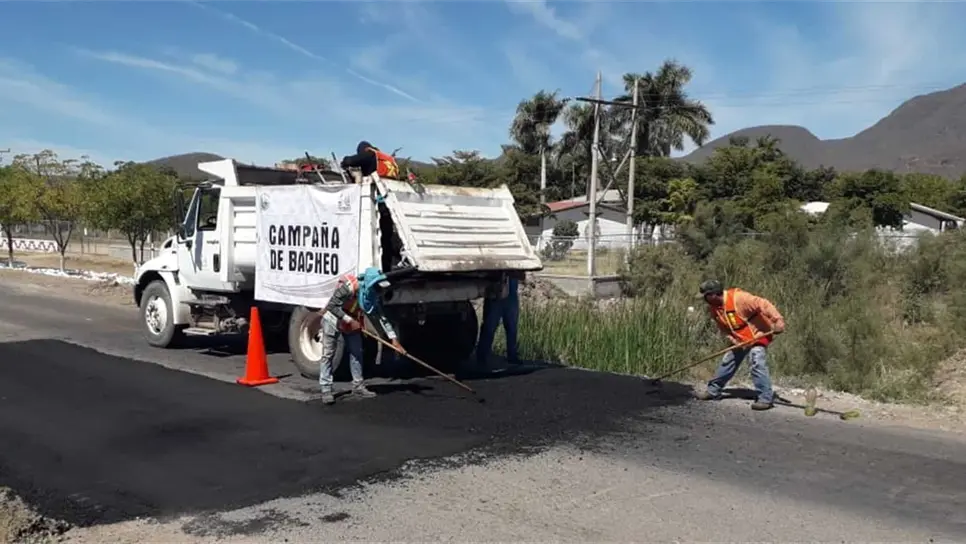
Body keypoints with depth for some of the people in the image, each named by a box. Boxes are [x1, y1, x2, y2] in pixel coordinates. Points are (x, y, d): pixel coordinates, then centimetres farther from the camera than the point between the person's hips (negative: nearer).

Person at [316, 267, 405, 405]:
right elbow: (331, 306, -30)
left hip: (352, 324, 7)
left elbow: (381, 317, -9)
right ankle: (326, 390, -5)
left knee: (356, 352, 6)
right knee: (328, 354, -7)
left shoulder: (371, 296, -13)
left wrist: (393, 338, -13)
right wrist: (349, 320, -31)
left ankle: (358, 386, 16)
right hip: (333, 321, -6)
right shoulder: (348, 287, -33)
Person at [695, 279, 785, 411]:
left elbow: (763, 305, -32)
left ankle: (766, 398, -17)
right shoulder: (713, 308, -4)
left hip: (758, 335, -8)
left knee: (757, 363, -22)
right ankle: (713, 390, 26)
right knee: (727, 362, 12)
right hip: (739, 339, 8)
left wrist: (777, 321, -39)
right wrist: (732, 339, -11)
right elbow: (723, 328, 6)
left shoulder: (738, 297, -29)